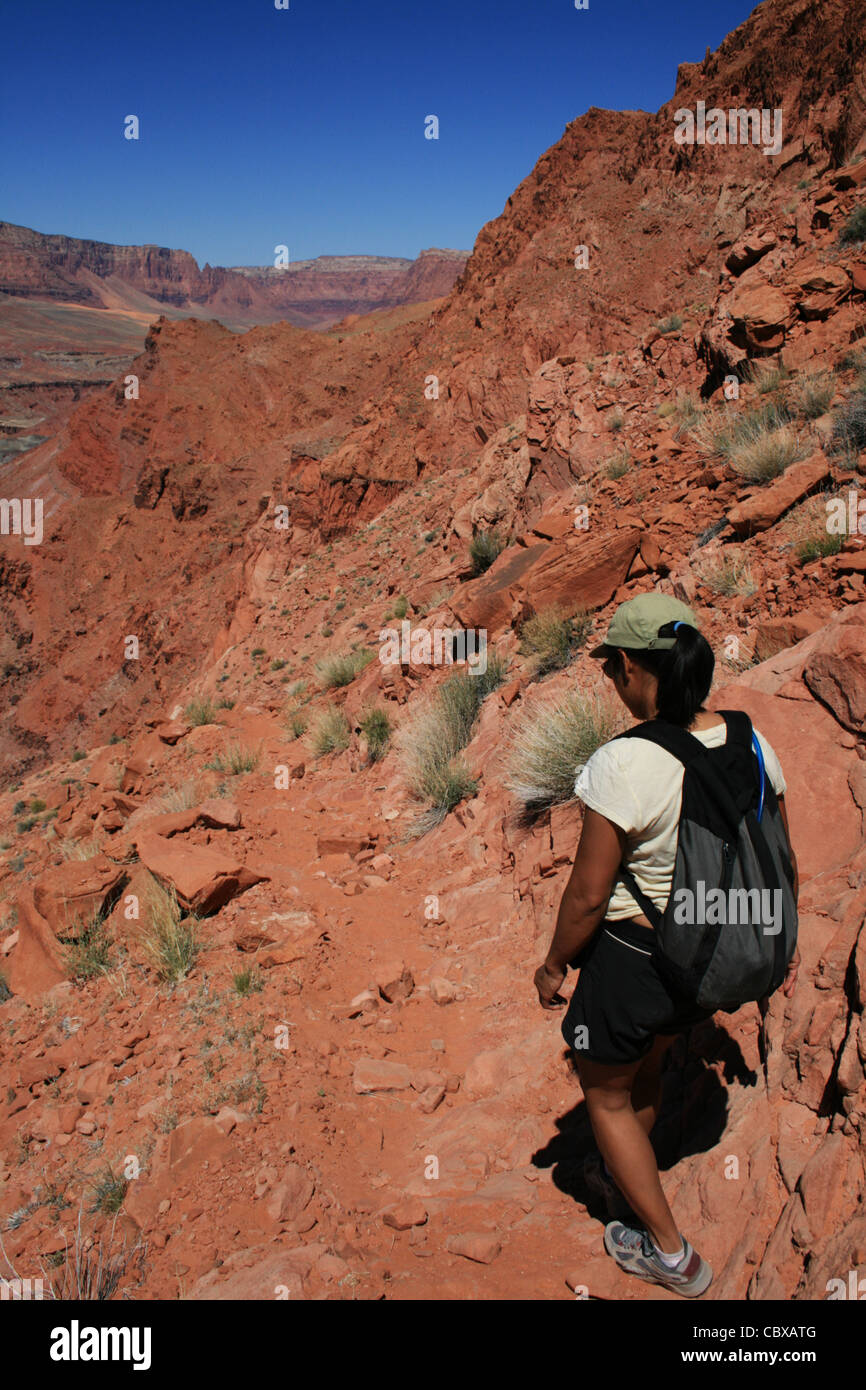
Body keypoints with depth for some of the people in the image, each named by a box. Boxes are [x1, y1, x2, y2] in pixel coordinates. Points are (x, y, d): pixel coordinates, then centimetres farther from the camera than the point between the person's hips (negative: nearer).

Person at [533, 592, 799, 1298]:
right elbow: (780, 861, 3)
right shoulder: (752, 747, -10)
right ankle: (624, 1178, 58)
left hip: (634, 955, -6)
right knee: (647, 1065, 33)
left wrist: (554, 964, -4)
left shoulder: (622, 766, -29)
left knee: (607, 1094, 21)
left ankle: (671, 1252, 35)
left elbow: (588, 894, -21)